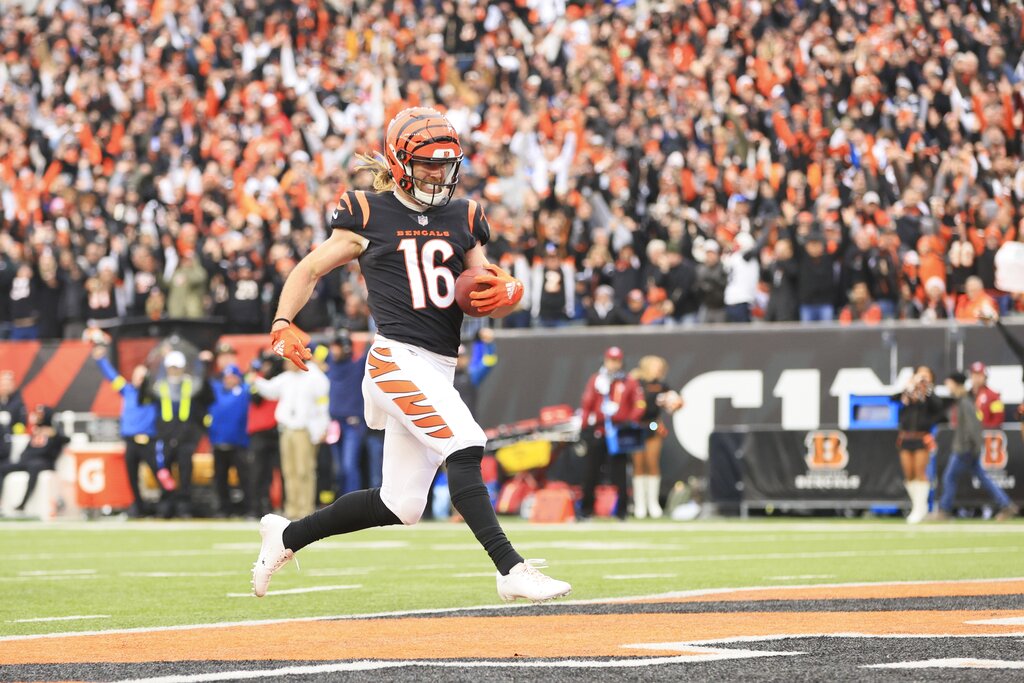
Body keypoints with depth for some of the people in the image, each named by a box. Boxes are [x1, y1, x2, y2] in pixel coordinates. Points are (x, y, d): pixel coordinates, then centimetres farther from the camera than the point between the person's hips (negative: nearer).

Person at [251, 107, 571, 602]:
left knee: (399, 506, 8)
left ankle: (287, 536, 27)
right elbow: (311, 269, 10)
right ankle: (510, 570, -30)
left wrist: (506, 293, -6)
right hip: (397, 358, -6)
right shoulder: (369, 216, 2)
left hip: (439, 368, 7)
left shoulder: (463, 219, 15)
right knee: (465, 445, -26)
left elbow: (487, 298, 18)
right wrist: (283, 325, -5)